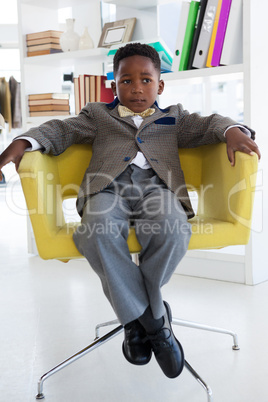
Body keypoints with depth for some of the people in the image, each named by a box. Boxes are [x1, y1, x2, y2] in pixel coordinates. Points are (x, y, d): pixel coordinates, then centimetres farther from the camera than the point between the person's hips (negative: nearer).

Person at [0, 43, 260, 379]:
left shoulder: (173, 117, 31)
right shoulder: (98, 115, 30)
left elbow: (207, 124, 18)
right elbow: (62, 130, 17)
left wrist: (233, 131, -8)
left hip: (156, 184, 1)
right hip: (109, 185, 0)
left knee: (172, 227, -36)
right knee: (97, 231, -36)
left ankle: (138, 318, -15)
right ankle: (155, 320, -23)